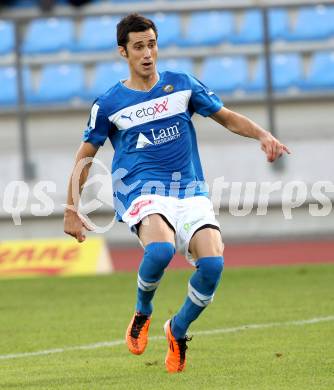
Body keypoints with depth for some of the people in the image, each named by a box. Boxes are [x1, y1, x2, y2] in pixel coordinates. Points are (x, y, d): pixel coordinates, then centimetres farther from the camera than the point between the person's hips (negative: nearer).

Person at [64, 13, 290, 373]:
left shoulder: (182, 85, 9)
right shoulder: (109, 104, 4)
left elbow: (226, 117, 17)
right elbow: (84, 157, 13)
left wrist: (263, 135, -1)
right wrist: (71, 210, 9)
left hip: (190, 192, 3)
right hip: (143, 194, -3)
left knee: (212, 263, -23)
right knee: (161, 249, -36)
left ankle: (178, 330, 6)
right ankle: (142, 311, -3)